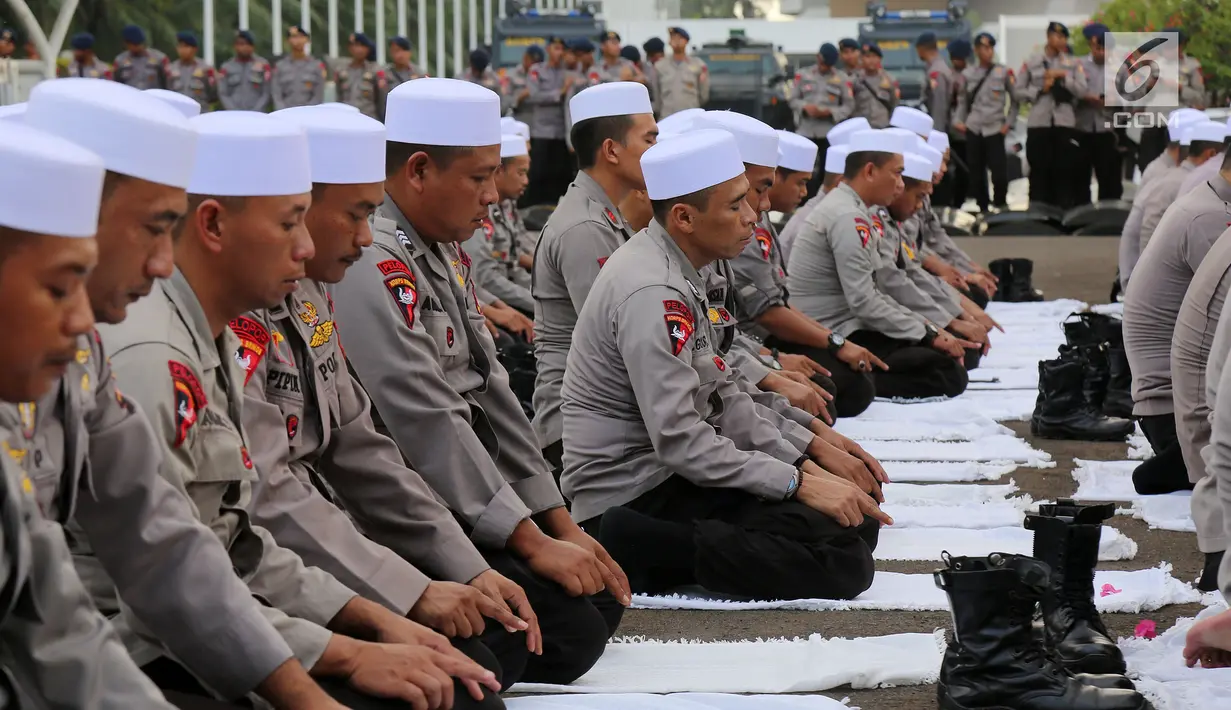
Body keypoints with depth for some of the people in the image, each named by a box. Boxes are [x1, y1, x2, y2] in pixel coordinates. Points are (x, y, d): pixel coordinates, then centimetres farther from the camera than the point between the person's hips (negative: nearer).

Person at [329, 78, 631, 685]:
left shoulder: (445, 253, 12)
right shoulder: (373, 265, -20)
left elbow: (490, 390, 13)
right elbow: (430, 424, -23)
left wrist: (560, 523, 8)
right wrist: (532, 542, -19)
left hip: (467, 497, 10)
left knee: (601, 599, 5)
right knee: (569, 631, -17)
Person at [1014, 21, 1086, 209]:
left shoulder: (1074, 63, 9)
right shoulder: (1031, 63, 8)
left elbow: (1083, 90, -1)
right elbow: (1018, 91, 6)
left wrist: (1064, 77, -8)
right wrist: (1040, 90, -6)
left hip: (1065, 124, 1)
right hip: (1038, 123, 0)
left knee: (1064, 171, 1)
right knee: (1039, 171, 2)